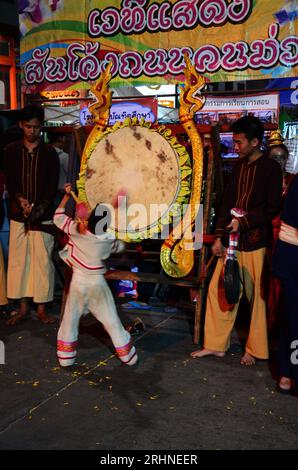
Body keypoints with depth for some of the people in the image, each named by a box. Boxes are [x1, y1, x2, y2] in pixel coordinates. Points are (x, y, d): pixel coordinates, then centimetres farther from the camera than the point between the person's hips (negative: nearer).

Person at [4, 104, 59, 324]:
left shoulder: (50, 152, 1)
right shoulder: (11, 151, 5)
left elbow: (53, 186, -3)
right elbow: (10, 182, 2)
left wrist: (40, 208, -17)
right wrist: (20, 199, -17)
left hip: (43, 216, -2)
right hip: (18, 215, 2)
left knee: (42, 261, 1)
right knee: (18, 260, 6)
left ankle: (41, 308, 12)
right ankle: (23, 307, 18)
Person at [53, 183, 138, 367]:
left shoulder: (76, 231, -12)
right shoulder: (109, 239, -9)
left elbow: (58, 217, 3)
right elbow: (120, 246, 14)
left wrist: (67, 195, 10)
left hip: (78, 281, 0)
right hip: (97, 282, 0)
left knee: (70, 319, 15)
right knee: (111, 320, 7)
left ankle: (66, 357, 21)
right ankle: (128, 356, 17)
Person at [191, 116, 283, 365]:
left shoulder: (271, 168, -5)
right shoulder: (239, 166, 13)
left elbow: (272, 208, -10)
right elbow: (227, 203, 12)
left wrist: (243, 221, -16)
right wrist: (219, 236, 6)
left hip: (256, 244, -6)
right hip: (232, 241, 6)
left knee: (257, 297, 4)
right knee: (218, 290, 7)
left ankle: (254, 349, 20)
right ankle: (215, 345, 19)